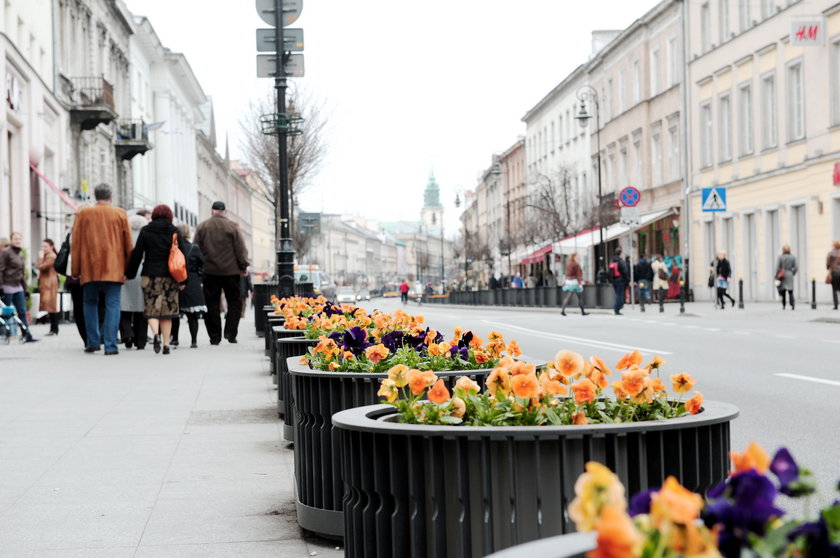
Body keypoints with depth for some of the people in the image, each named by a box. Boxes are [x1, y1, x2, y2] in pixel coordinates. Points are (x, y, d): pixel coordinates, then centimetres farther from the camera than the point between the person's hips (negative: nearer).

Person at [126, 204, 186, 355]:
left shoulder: (145, 231, 2)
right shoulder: (175, 232, 4)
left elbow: (136, 254, 1)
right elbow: (182, 256, 3)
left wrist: (129, 274, 10)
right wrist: (183, 280, 7)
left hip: (150, 275, -1)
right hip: (170, 276, 1)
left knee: (152, 309, 3)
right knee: (168, 310, 7)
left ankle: (155, 334, -23)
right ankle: (166, 344, 5)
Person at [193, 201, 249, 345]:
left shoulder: (201, 227, 4)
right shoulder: (232, 226, -4)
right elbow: (241, 248, -4)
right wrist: (243, 266, 5)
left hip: (209, 271, 2)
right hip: (230, 270, -2)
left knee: (212, 304, 6)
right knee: (234, 302, 8)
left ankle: (214, 337, 5)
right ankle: (230, 332, -2)